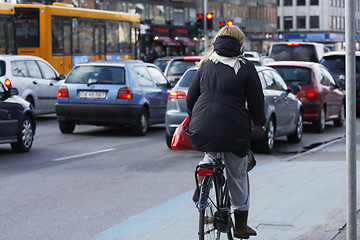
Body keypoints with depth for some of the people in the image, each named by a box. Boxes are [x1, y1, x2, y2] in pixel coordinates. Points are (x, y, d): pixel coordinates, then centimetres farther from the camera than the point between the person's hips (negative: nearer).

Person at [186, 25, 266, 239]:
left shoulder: (206, 65, 9)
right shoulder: (246, 68, -1)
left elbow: (191, 98, 13)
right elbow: (256, 103, -1)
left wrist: (195, 120, 30)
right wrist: (261, 122, 18)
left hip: (202, 130, 3)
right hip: (233, 131, -3)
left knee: (211, 151, 35)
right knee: (238, 176, 11)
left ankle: (201, 182, 11)